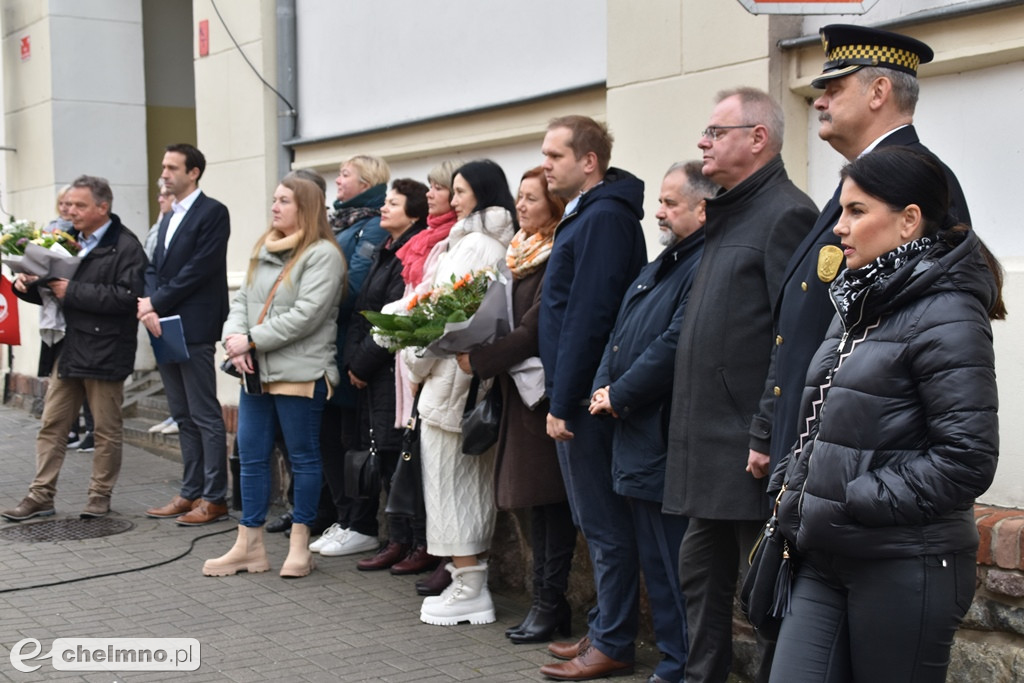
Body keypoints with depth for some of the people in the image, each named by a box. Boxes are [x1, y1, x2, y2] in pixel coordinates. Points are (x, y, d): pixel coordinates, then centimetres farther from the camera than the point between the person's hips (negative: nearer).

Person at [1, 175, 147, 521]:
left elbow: (126, 296, -23)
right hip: (67, 347, 7)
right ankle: (40, 495, 15)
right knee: (51, 424, 9)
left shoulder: (125, 246, -10)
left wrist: (73, 292, -20)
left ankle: (100, 495, 17)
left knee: (107, 429, 6)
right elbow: (51, 290, 20)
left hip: (104, 351, -7)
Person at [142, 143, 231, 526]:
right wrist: (149, 309, -5)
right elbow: (154, 269, 13)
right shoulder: (169, 218, 20)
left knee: (205, 416, -4)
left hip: (193, 330, -8)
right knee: (183, 418, 12)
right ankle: (191, 493, 18)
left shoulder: (212, 213, -6)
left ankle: (214, 499, 1)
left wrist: (156, 303, -12)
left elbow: (199, 269, -15)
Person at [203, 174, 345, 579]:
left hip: (300, 374, -8)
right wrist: (234, 339, -6)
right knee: (252, 457, 10)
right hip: (256, 372, 8)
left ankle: (299, 545, 15)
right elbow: (242, 300, 13)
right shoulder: (263, 249, 16)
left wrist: (252, 340, -15)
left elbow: (306, 315, -18)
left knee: (303, 458, 4)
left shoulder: (322, 254, -10)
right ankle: (249, 546, 19)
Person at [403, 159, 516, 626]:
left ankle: (468, 589, 3)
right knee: (474, 482, 13)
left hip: (452, 377, -9)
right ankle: (469, 583, 21)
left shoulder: (473, 246, -15)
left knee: (449, 482, -1)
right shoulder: (505, 246, 10)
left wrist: (419, 364, -2)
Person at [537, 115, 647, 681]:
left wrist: (563, 402, -19)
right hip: (576, 395, 10)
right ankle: (604, 629, 26)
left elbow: (588, 317, -21)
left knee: (603, 523, -2)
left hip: (586, 397, -10)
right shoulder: (587, 215, 16)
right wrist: (560, 397, 15)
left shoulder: (604, 218, -15)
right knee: (597, 521, 16)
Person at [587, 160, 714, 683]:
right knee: (654, 562, 17)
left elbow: (674, 346, -23)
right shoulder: (662, 264, 18)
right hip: (637, 440, 10)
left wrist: (620, 397, -12)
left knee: (675, 566, -2)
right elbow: (620, 333, 18)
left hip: (667, 440, -10)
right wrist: (603, 387, 2)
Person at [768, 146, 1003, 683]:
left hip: (904, 567, -7)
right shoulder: (859, 305, 13)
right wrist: (793, 492, 6)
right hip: (827, 558, 7)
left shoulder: (947, 316, -12)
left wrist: (853, 503, -16)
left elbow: (967, 459, -18)